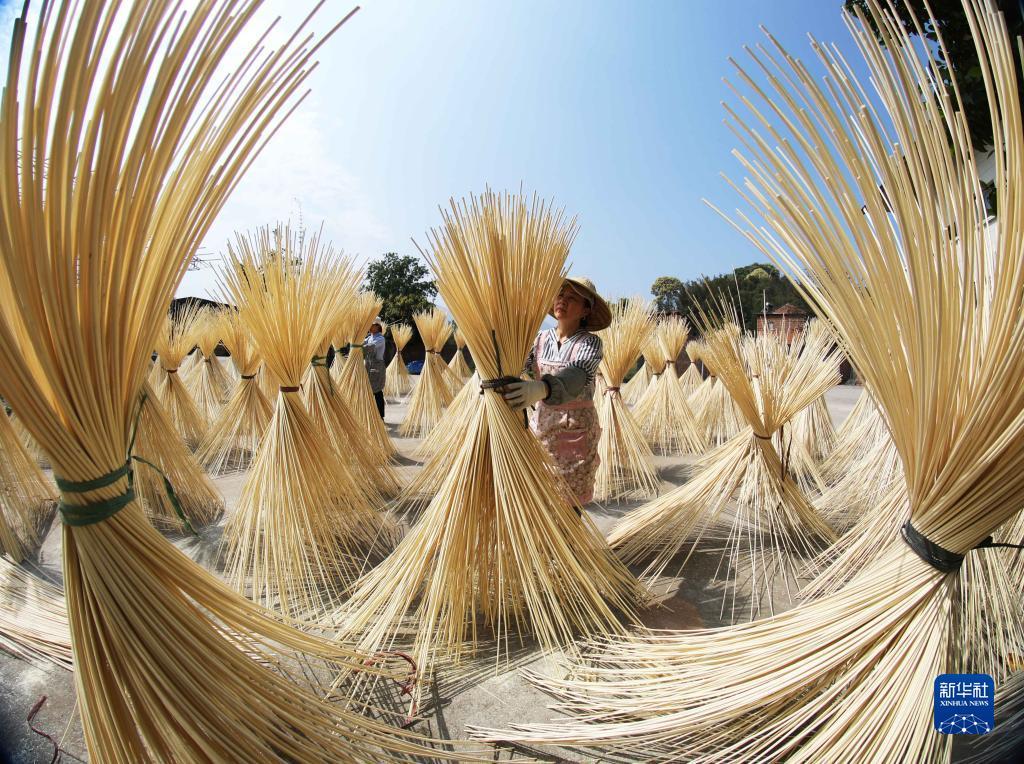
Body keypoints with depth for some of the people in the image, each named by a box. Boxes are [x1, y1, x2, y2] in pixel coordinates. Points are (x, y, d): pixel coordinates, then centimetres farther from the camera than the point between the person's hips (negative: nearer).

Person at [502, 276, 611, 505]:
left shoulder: (590, 343, -9)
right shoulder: (541, 338, 5)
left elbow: (577, 376, -29)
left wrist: (541, 388, -50)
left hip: (575, 430, -3)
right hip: (541, 426, 4)